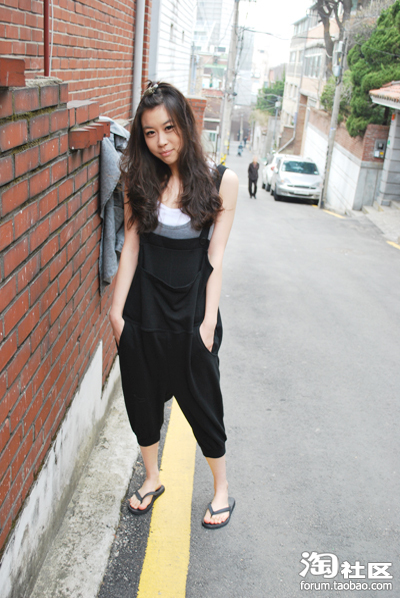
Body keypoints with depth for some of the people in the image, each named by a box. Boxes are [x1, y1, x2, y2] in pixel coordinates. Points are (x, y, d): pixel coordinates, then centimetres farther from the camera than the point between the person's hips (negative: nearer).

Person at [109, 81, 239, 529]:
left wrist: (209, 321, -10)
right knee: (142, 400, 16)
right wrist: (116, 309, -2)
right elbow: (131, 244, 0)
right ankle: (152, 479, 41)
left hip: (191, 311, -2)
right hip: (142, 310, 3)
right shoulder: (139, 178, 0)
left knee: (201, 403, 10)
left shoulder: (221, 181, -7)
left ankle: (221, 488, 35)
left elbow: (215, 256, -7)